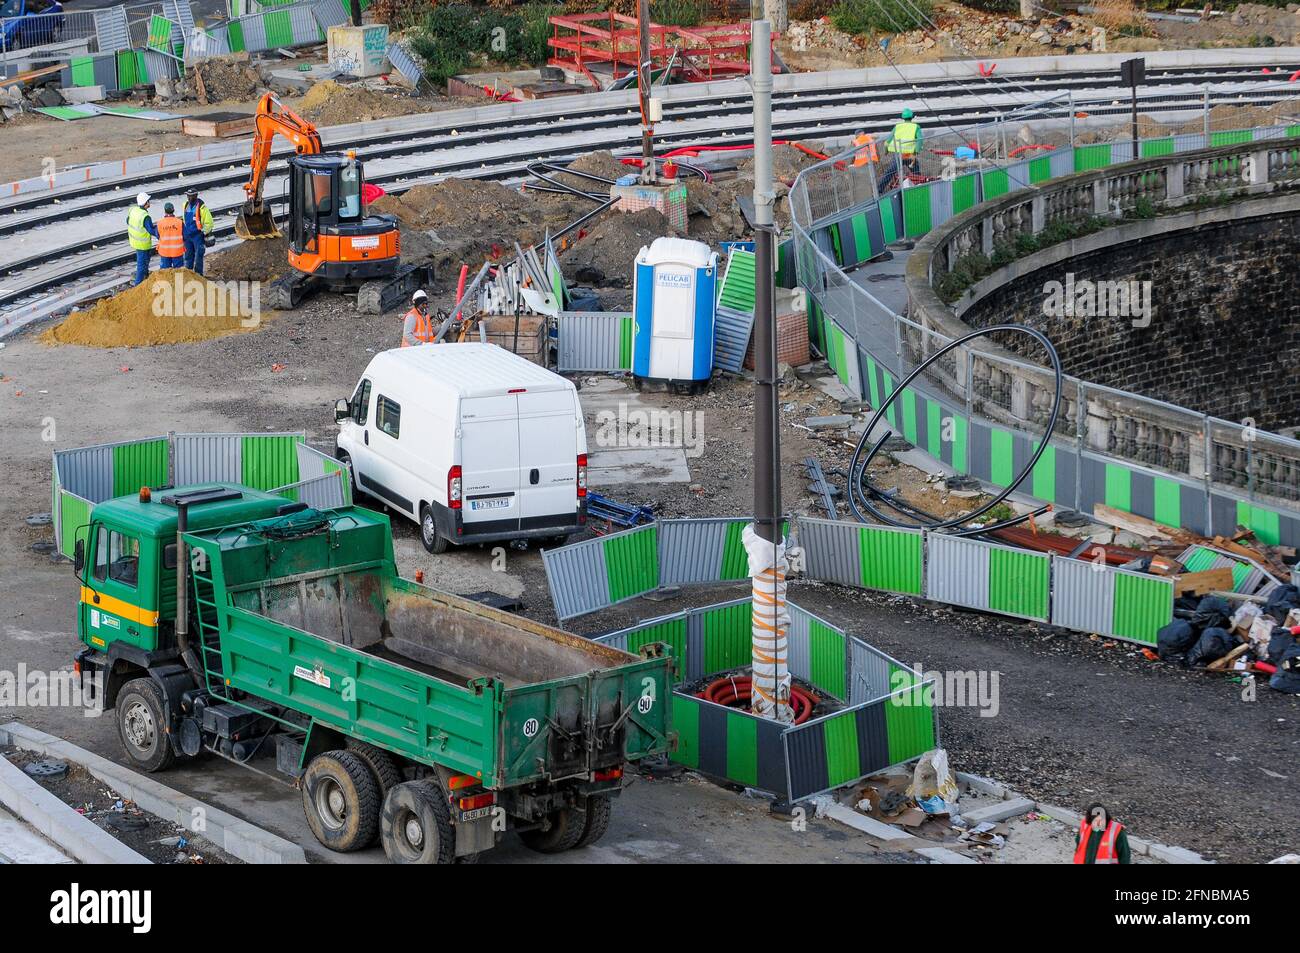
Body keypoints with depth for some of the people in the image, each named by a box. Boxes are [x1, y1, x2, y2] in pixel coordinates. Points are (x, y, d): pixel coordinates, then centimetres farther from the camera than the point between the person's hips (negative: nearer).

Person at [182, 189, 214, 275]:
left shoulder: (201, 206, -13)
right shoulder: (186, 205, 7)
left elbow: (208, 222, -10)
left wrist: (204, 233, -8)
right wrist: (184, 232, 20)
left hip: (198, 235, -6)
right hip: (187, 235, 6)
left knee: (198, 255, -4)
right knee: (188, 255, 13)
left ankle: (198, 273, 3)